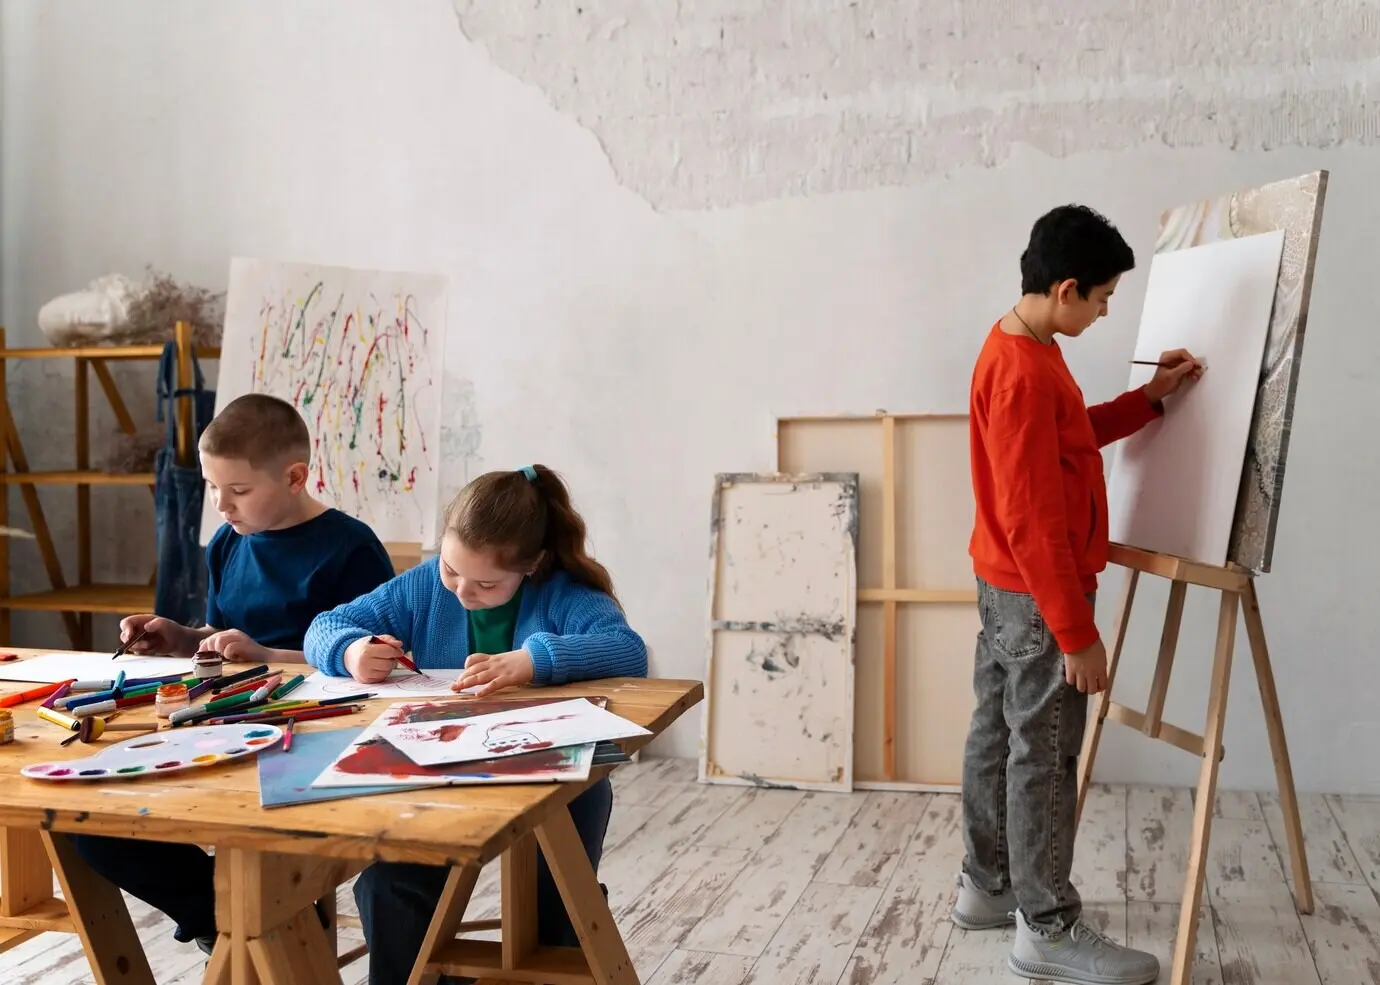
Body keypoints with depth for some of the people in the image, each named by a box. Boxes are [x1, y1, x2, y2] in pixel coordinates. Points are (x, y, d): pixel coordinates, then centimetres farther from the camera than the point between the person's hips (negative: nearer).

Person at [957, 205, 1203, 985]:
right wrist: (1076, 632, -22)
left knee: (999, 734, 16)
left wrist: (1151, 399, 14)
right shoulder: (1025, 372, -24)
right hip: (1038, 595, -10)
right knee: (1044, 755, -2)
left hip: (1008, 585, 10)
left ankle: (987, 886, 29)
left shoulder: (1019, 348, 8)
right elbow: (1033, 521, -26)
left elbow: (1072, 437, 24)